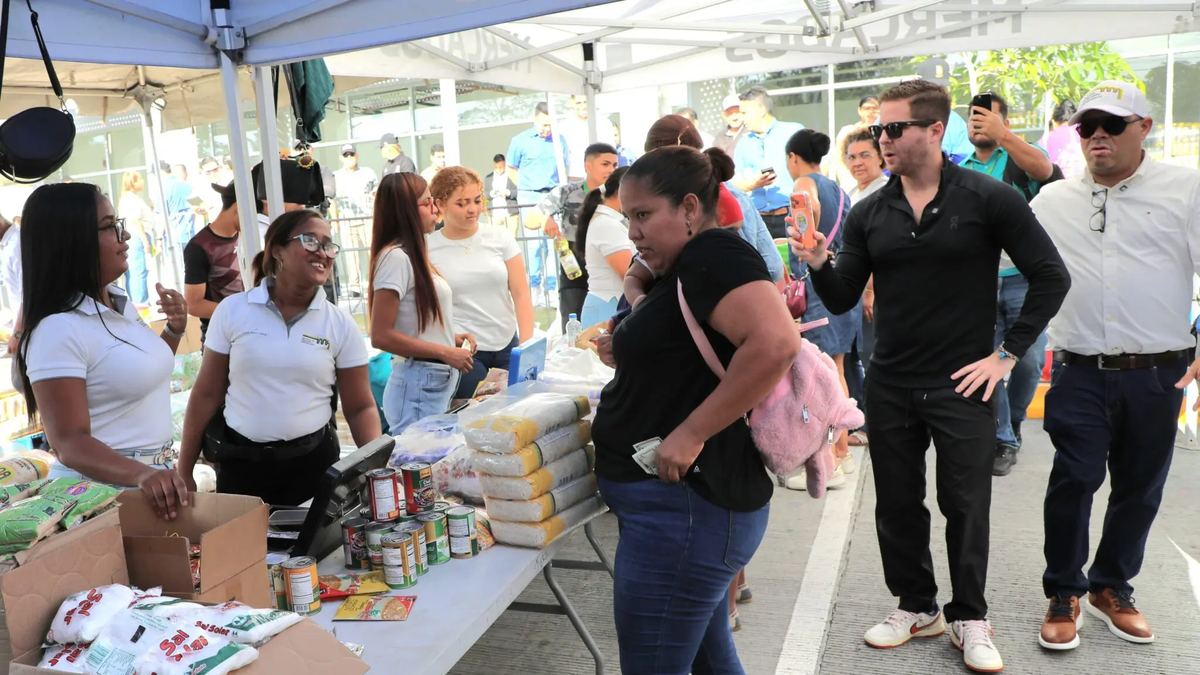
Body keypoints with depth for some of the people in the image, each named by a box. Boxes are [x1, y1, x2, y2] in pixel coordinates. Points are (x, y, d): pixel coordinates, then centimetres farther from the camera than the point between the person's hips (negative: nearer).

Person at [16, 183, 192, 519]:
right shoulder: (58, 330, -20)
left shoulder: (120, 304, 5)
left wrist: (174, 330, 5)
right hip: (101, 489, -8)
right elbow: (70, 443, -24)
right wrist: (142, 475, -40)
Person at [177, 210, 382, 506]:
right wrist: (184, 473, 4)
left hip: (313, 462, 0)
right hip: (239, 463, 0)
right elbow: (207, 395, 3)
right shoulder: (232, 311, -2)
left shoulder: (341, 324, -2)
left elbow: (360, 408, 0)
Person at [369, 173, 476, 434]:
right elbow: (381, 336, -19)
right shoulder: (395, 257, -14)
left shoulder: (413, 256, 13)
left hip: (439, 383, 9)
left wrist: (451, 339, 7)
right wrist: (445, 352, -17)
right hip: (418, 386, -9)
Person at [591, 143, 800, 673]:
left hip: (681, 505, -10)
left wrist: (691, 432, -26)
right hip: (687, 503, 10)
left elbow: (775, 342, -31)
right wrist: (632, 352, 9)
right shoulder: (683, 271, 14)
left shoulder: (711, 253, -15)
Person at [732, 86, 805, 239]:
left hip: (794, 215, -3)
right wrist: (753, 184, -9)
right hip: (760, 219, 3)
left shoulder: (794, 132, 4)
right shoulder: (743, 143, 15)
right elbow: (736, 183, 12)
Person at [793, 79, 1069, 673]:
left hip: (962, 384, -3)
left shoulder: (988, 199, -7)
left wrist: (1008, 354, -7)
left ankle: (969, 618, 27)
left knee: (966, 505, 8)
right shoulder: (868, 214, 3)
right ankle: (917, 606, 32)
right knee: (897, 503, 12)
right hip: (889, 385, 4)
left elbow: (1051, 277, -3)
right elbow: (843, 299, 3)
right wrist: (818, 264, -17)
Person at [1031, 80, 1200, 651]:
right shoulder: (1052, 201, 9)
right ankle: (1064, 593, 16)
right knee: (1073, 481, -3)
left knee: (1139, 488, 11)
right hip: (1079, 373, 0)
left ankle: (1111, 588, 30)